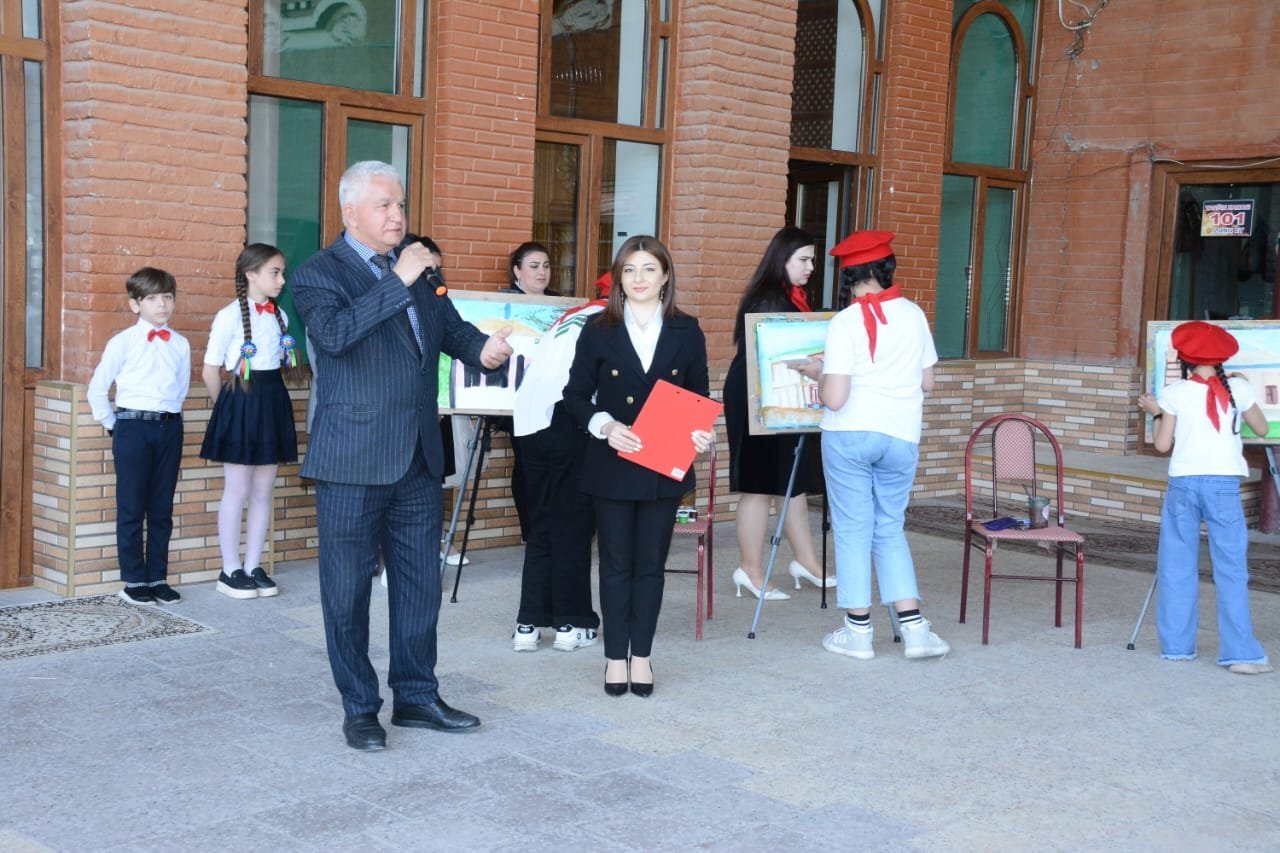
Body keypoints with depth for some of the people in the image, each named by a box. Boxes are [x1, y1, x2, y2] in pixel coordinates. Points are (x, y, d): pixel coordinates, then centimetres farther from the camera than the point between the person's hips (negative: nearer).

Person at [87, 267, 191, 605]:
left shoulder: (180, 345, 6)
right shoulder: (122, 342, -3)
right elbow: (97, 389, 2)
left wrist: (169, 415, 11)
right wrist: (111, 424, 4)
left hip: (169, 427, 3)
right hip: (132, 427, -3)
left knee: (162, 508, 9)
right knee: (131, 507, 2)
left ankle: (157, 578, 18)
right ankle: (133, 581, 10)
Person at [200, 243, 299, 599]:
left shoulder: (280, 315, 8)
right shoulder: (230, 316, -10)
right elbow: (210, 372, -6)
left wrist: (267, 398, 9)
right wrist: (227, 406, 4)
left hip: (273, 401, 6)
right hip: (241, 401, -6)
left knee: (263, 491, 9)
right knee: (238, 490, 0)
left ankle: (253, 566, 17)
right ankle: (230, 570, 9)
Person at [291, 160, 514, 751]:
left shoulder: (418, 268, 12)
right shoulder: (319, 273, -8)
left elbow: (450, 328, 16)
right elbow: (334, 333, -26)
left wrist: (482, 348, -6)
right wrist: (398, 281, -25)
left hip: (418, 459, 6)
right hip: (353, 463, -6)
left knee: (420, 583, 12)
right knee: (349, 588, 5)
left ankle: (416, 696, 26)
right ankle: (359, 708, 17)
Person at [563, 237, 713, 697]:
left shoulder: (686, 332, 3)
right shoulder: (598, 330, -1)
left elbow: (698, 396, 8)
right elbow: (576, 395, 0)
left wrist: (700, 433, -11)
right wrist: (604, 425, -18)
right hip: (612, 465, -1)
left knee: (651, 564, 9)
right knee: (616, 564, 7)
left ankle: (641, 655, 20)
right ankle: (615, 656, 18)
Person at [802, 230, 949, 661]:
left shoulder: (845, 323, -11)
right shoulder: (913, 314, 3)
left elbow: (834, 399, -15)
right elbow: (927, 383, 11)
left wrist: (819, 372, 4)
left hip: (849, 435, -4)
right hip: (902, 436, 4)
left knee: (853, 530, 6)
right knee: (891, 529, 15)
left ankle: (858, 632, 13)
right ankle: (914, 629, 11)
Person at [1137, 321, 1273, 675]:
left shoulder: (1174, 393, 0)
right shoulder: (1237, 388, 2)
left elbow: (1163, 445, 2)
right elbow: (1262, 429, 16)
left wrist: (1156, 413, 18)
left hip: (1183, 483, 0)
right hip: (1223, 484, 0)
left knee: (1177, 567, 9)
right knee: (1230, 569, 1)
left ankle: (1176, 645, 14)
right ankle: (1240, 652, -3)